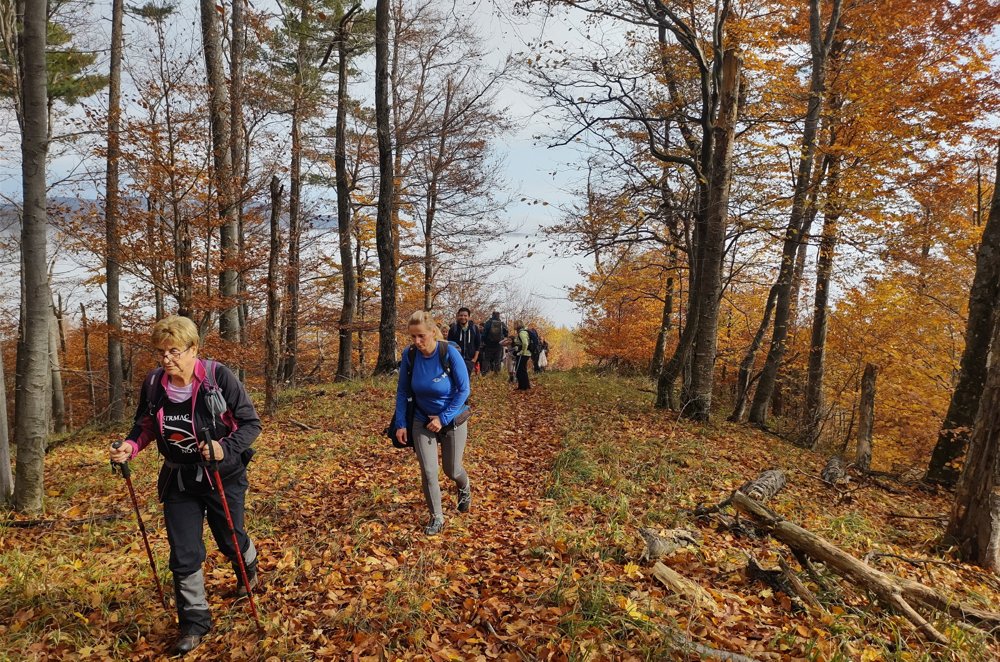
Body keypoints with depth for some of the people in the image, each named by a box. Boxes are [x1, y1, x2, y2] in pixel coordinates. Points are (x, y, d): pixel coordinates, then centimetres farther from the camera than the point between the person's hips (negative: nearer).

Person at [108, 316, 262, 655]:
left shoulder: (219, 377, -22)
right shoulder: (153, 383, -9)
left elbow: (251, 423, -16)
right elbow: (146, 425, 9)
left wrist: (225, 448, -32)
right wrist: (130, 446, -11)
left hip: (223, 475, -3)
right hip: (179, 478, 3)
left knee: (231, 539, 17)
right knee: (184, 554, 2)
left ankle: (248, 570, 52)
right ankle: (194, 621, 22)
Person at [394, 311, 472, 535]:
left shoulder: (450, 353, -23)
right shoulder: (409, 355, -14)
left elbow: (463, 390, -16)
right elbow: (403, 391, -3)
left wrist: (443, 418, -18)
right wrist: (401, 424, -7)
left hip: (453, 420, -2)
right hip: (422, 421, 2)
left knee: (452, 470, 11)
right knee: (428, 472, -4)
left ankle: (465, 489, 47)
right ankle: (436, 518, 17)